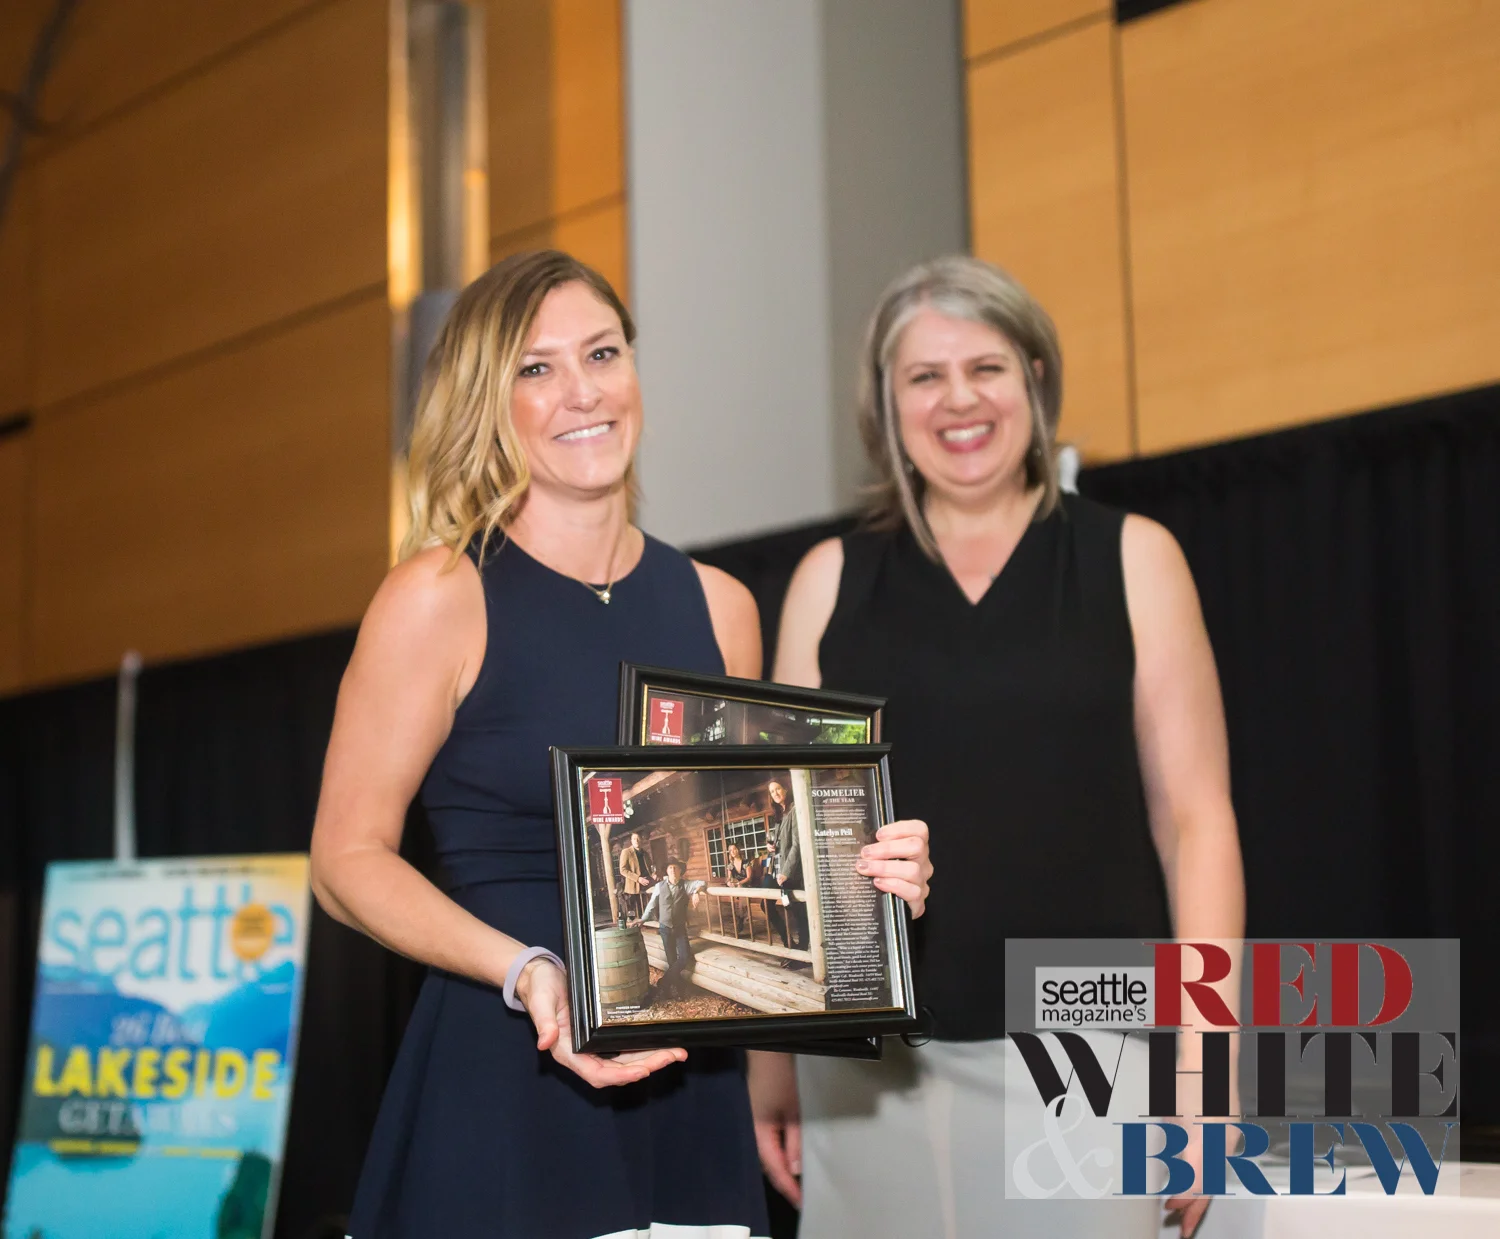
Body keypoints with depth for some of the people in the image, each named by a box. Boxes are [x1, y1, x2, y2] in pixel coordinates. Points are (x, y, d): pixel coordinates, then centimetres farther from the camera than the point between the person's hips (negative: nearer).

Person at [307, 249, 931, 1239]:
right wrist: (526, 971, -20)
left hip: (691, 1093, 5)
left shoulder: (718, 608, 9)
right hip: (500, 1094, -4)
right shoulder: (442, 597, -5)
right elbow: (350, 858, -6)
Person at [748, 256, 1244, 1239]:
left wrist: (1205, 1057, -4)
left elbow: (1193, 819, 2)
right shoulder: (834, 579, 9)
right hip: (873, 1068, 2)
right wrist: (770, 1050, 7)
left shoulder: (1131, 559, 5)